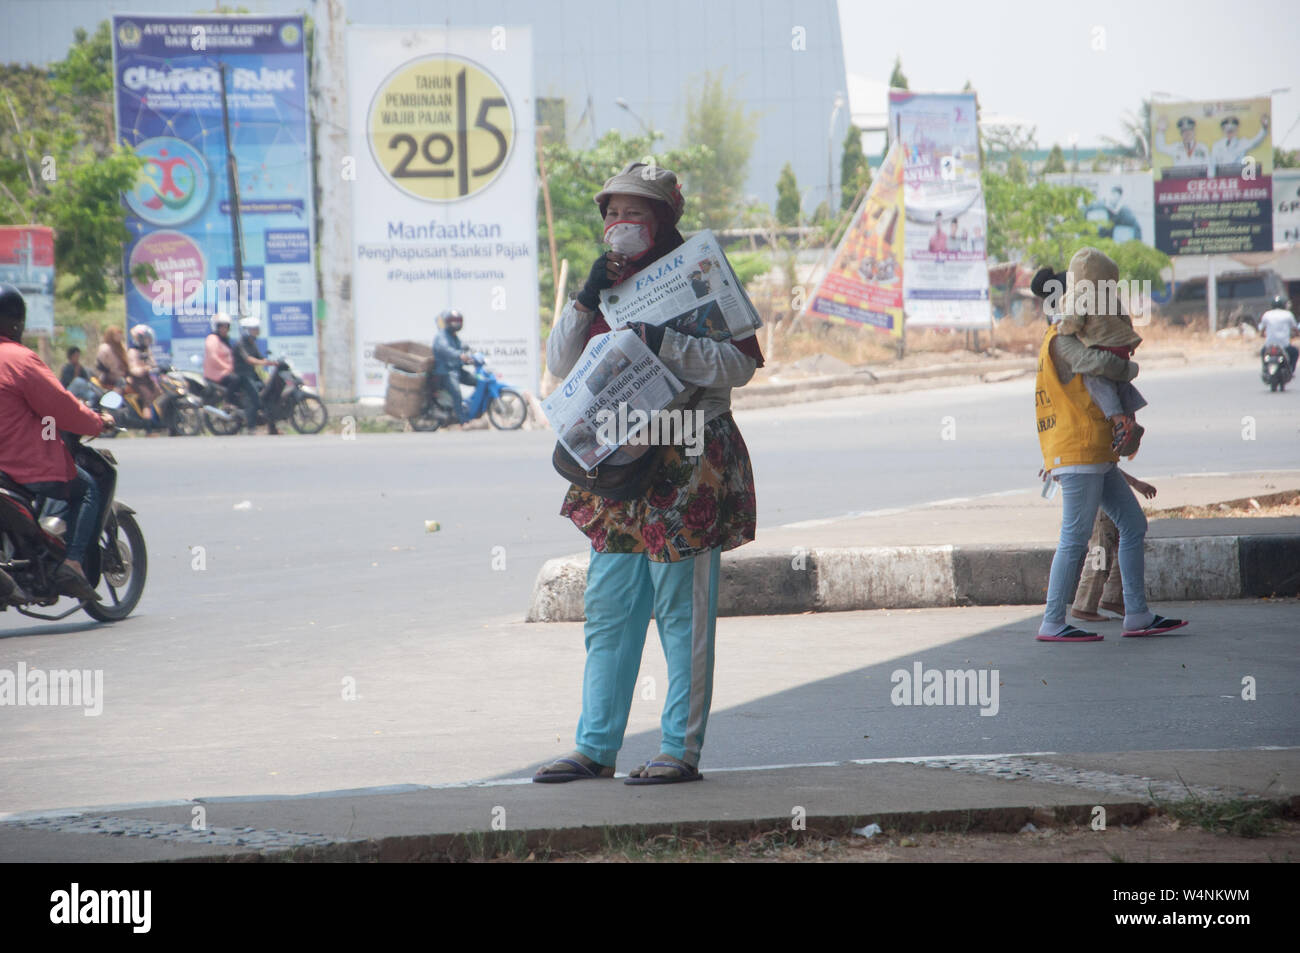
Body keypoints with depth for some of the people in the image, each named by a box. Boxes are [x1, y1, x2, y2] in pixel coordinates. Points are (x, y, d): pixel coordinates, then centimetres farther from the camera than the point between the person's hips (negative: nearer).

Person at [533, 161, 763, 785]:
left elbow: (740, 364, -11)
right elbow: (559, 363, 8)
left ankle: (681, 750, 2)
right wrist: (586, 300, -5)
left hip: (687, 469, -6)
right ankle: (595, 748, 13)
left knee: (682, 613, -3)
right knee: (608, 612, 7)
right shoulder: (607, 283, 14)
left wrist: (667, 343, -20)